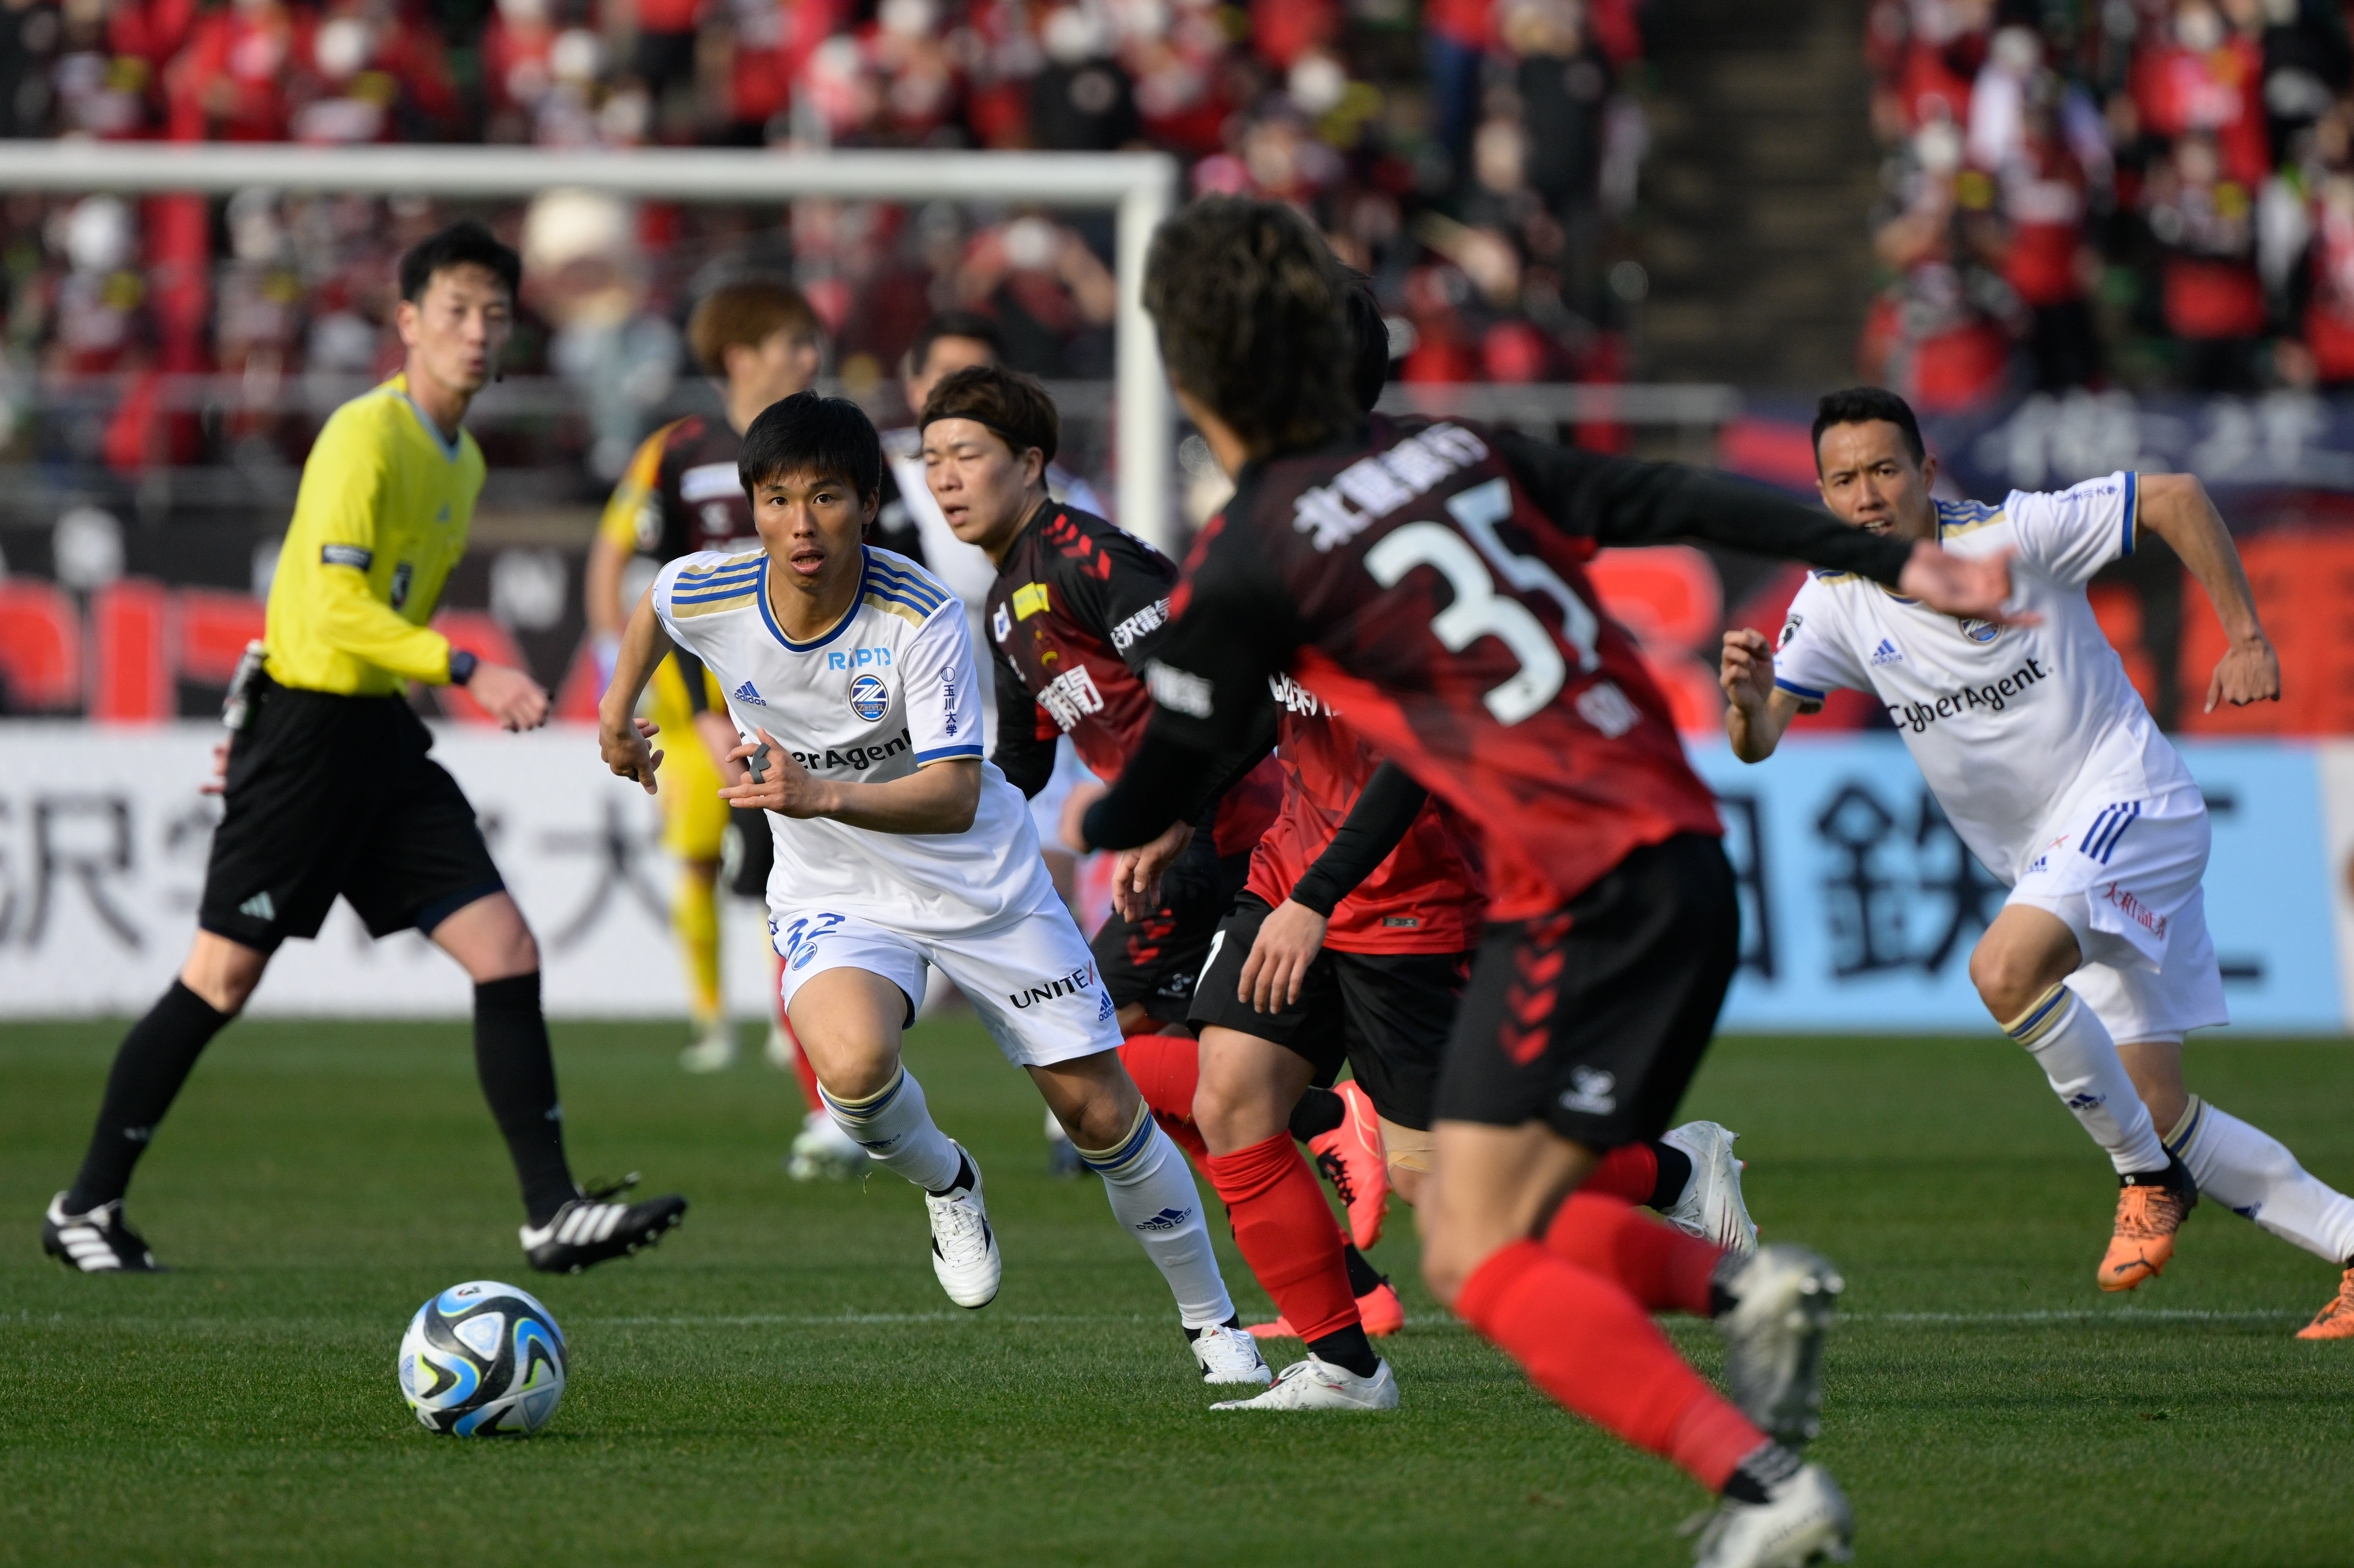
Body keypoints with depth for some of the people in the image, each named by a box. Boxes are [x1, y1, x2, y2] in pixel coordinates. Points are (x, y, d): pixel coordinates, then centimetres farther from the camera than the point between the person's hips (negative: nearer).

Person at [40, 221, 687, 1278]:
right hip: (309, 730, -8)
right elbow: (336, 606, -23)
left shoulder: (464, 463, 14)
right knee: (222, 980, -2)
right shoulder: (365, 435, -14)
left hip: (384, 740, 8)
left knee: (507, 953, -5)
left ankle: (553, 1214, -6)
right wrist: (468, 672, -29)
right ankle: (87, 1208, 11)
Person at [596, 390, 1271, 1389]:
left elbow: (954, 796, -32)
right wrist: (617, 713, 23)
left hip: (978, 880, -1)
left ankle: (1212, 1322, 24)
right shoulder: (707, 597, -16)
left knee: (1100, 1112, 1)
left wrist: (826, 796, -47)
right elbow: (653, 604, 10)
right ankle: (944, 1185, 4)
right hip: (833, 891, 1)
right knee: (853, 1066, -31)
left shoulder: (921, 618, -26)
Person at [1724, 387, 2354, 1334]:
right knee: (2158, 1114, 2)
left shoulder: (2010, 537, -14)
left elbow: (2174, 496, -9)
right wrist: (1749, 699, -25)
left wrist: (2247, 639, -11)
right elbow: (1757, 743, -2)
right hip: (2045, 861, 7)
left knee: (2005, 970, -31)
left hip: (2126, 800, -7)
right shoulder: (1837, 599, 2)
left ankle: (2148, 1178, -14)